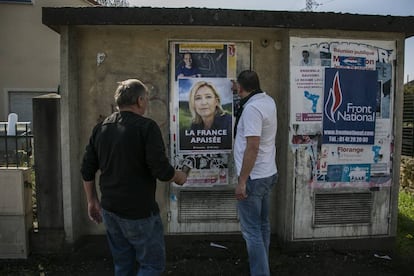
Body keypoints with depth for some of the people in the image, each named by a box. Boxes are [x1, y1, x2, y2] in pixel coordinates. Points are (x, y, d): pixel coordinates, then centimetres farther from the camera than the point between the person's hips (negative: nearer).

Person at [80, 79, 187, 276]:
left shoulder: (100, 128, 6)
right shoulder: (146, 127, -14)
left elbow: (87, 171, 9)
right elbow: (161, 170, -19)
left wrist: (92, 201, 20)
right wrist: (178, 177, 1)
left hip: (109, 210, 7)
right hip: (139, 212, -7)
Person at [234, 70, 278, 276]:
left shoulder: (251, 108, -21)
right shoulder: (268, 101, 6)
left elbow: (252, 147, -26)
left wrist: (242, 181, -23)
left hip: (254, 178, -10)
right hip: (267, 174, 10)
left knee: (251, 230, -1)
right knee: (262, 224, 20)